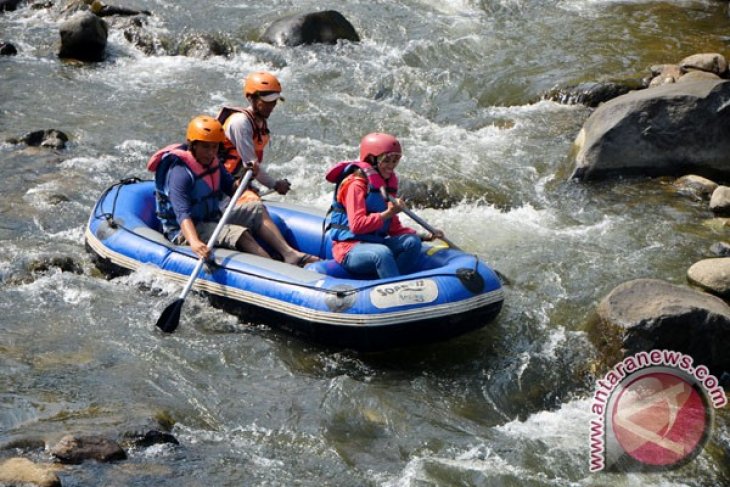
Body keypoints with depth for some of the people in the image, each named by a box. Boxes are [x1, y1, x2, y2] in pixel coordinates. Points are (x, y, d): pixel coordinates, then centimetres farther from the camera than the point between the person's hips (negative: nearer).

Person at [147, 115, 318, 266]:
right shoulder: (180, 172, -24)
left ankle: (289, 253, -13)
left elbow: (232, 189, 16)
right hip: (186, 231, -10)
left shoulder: (212, 163, 4)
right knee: (238, 233, -28)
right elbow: (182, 214, -37)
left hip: (212, 221, 10)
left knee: (256, 209, 2)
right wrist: (195, 243, -53)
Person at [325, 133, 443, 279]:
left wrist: (426, 236, 2)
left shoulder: (387, 185, 16)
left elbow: (394, 228, 15)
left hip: (376, 243, 8)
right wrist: (388, 213, -25)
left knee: (412, 242, -16)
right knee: (383, 252, -37)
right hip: (349, 250, -8)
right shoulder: (356, 184, -10)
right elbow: (356, 225, -21)